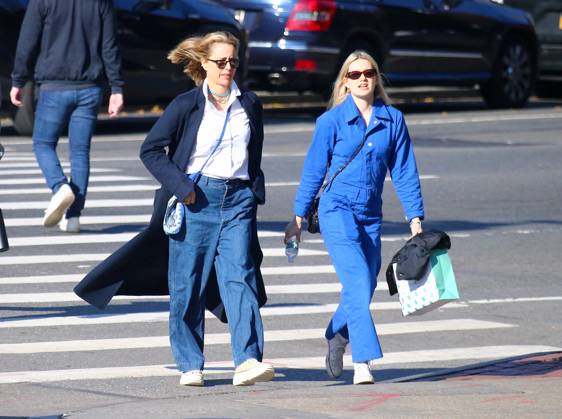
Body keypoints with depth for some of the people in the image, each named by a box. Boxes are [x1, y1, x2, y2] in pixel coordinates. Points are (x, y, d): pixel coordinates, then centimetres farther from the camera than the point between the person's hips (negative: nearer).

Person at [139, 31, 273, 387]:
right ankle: (190, 365, 10)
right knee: (188, 286, 1)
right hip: (196, 199, -2)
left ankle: (248, 361, -20)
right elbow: (151, 149, 0)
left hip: (238, 200, 2)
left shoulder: (250, 105, 11)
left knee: (239, 278, -11)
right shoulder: (187, 105, 0)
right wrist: (181, 186, -8)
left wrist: (255, 195, 14)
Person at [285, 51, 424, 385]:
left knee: (364, 289, 9)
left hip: (371, 215, 4)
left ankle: (336, 338, 39)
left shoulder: (393, 120, 6)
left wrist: (415, 218, 5)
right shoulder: (331, 121, -2)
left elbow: (404, 172, 9)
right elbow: (314, 170, 4)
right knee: (357, 282, -19)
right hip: (337, 210, -4)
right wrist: (299, 218, 7)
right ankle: (363, 362, -24)